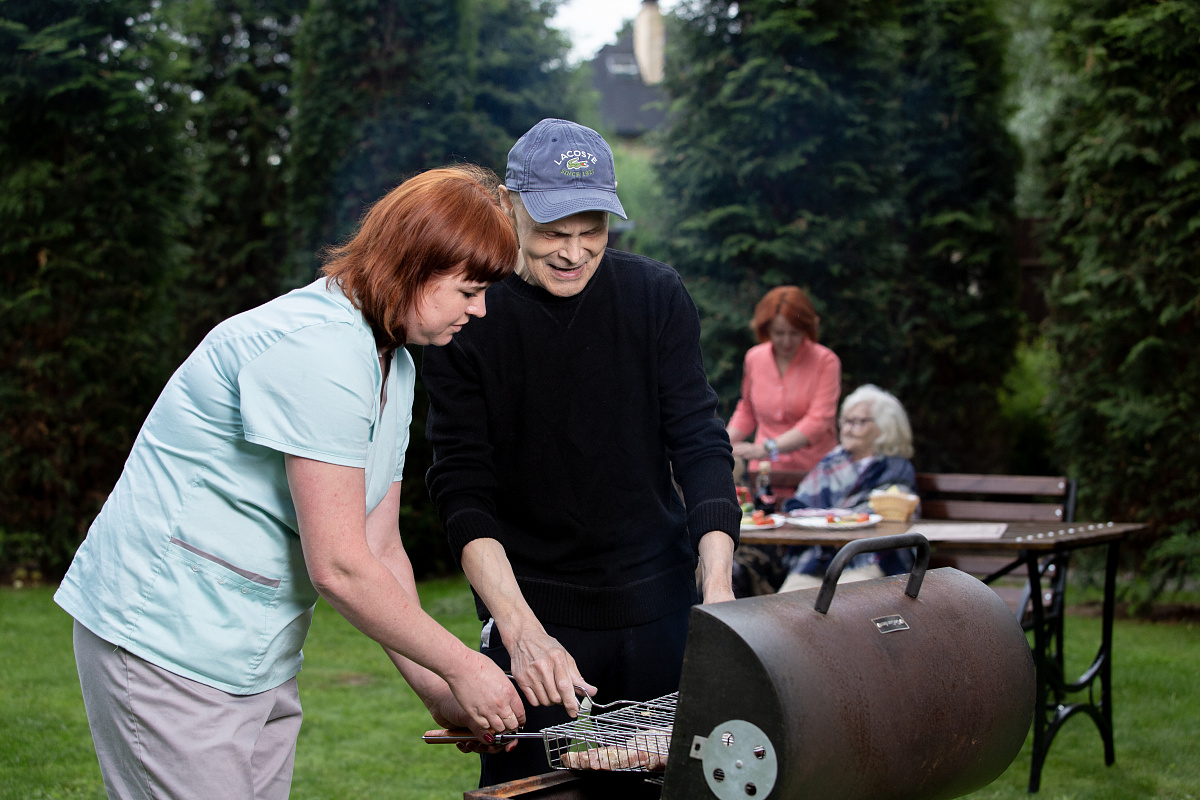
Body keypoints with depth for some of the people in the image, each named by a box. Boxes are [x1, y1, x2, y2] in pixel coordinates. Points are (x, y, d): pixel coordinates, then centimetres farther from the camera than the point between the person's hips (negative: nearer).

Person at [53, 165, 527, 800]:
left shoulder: (393, 364, 11)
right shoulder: (317, 349, -22)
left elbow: (382, 552, 10)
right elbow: (338, 567, -23)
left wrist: (436, 692, 2)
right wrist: (460, 668, -13)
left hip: (262, 662, 10)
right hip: (168, 650, -10)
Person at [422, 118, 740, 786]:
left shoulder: (658, 297, -2)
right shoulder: (467, 321, -8)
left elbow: (700, 444, -3)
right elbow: (464, 493, -12)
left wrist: (717, 582, -18)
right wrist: (521, 629, -25)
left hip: (661, 606, 2)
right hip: (534, 612, -2)